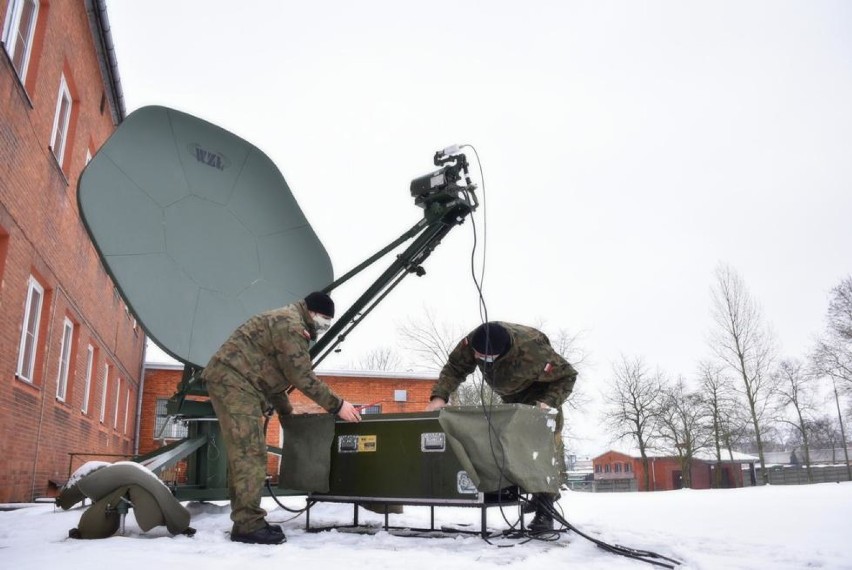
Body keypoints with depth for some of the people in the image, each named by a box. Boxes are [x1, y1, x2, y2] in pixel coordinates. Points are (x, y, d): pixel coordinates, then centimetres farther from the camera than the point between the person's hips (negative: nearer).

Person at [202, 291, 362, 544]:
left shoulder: (287, 325, 23)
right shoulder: (290, 324, -11)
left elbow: (273, 374, 27)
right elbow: (303, 377, -15)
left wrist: (287, 412, 26)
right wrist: (337, 405, -11)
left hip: (231, 380, 11)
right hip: (233, 379, -11)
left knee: (244, 454, 11)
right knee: (250, 454, -12)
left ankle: (245, 521, 16)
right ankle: (248, 525, -10)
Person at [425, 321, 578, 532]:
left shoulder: (532, 352, -44)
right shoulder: (472, 342, -32)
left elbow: (566, 376, -29)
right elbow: (454, 367, -19)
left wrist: (549, 402, -44)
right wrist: (440, 396, -35)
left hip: (541, 393, -6)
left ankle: (544, 513, -13)